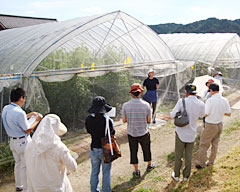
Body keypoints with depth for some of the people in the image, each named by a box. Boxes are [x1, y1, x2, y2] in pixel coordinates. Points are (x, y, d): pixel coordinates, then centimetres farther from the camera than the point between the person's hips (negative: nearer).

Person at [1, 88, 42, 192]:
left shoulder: (5, 109, -1)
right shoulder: (19, 112, -27)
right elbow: (28, 130, -18)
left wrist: (30, 114, 15)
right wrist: (37, 120, -6)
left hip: (12, 141, 8)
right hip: (23, 142, -8)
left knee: (18, 163, 23)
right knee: (25, 165, 5)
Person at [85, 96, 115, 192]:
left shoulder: (88, 119, -12)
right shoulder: (107, 120, -23)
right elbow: (112, 133, -9)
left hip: (94, 149, 3)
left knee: (94, 171, 21)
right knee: (106, 172, 15)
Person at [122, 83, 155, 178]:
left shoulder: (126, 105, -15)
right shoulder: (146, 105, -16)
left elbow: (124, 120, -6)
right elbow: (149, 120, -8)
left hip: (131, 133, 0)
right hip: (143, 133, 0)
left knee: (133, 152, 17)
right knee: (146, 150, 23)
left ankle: (136, 171, 29)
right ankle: (149, 165, 45)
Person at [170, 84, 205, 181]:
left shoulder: (182, 101, -19)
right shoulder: (201, 104, -10)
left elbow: (172, 115, -16)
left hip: (181, 133, -2)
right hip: (192, 134, 2)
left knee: (178, 155, 15)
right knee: (188, 156, 18)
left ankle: (176, 175, 29)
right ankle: (186, 176, 31)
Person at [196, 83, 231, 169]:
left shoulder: (210, 100, -23)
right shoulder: (225, 100, -5)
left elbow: (205, 114, -22)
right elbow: (228, 113, 4)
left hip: (210, 125, -6)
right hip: (219, 124, 6)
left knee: (203, 144, 7)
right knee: (215, 144, 20)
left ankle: (201, 163, 14)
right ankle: (211, 161, 33)